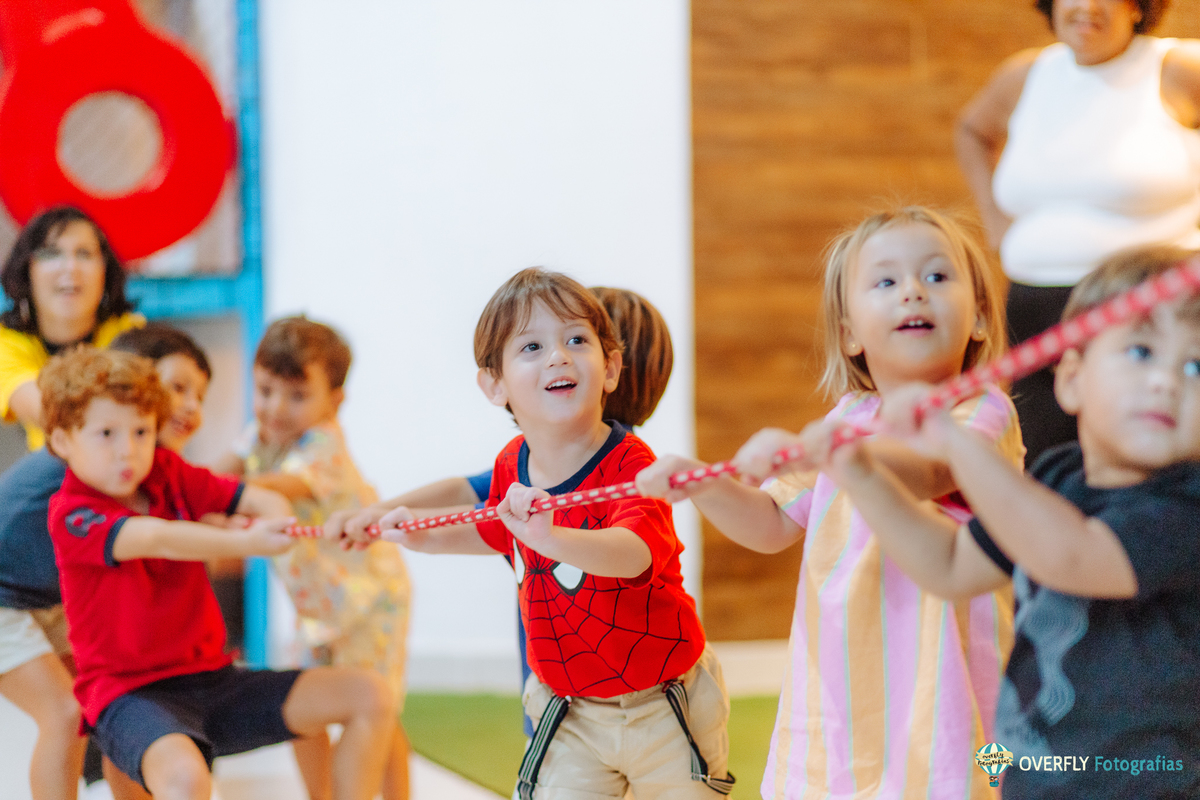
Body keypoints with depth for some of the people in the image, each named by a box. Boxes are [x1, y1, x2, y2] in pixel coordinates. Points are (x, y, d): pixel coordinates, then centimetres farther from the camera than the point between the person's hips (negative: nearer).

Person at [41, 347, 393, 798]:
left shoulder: (168, 474, 8)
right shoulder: (71, 514, -13)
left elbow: (262, 500, -1)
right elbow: (156, 538, -31)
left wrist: (273, 519, -25)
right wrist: (244, 543, -45)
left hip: (211, 678, 7)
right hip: (130, 693, -7)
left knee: (369, 696, -3)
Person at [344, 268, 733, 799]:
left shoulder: (631, 466, -24)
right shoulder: (512, 468, -3)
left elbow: (634, 553, -47)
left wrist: (551, 538, -62)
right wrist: (423, 537, 12)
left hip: (662, 710, -4)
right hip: (569, 715, 5)